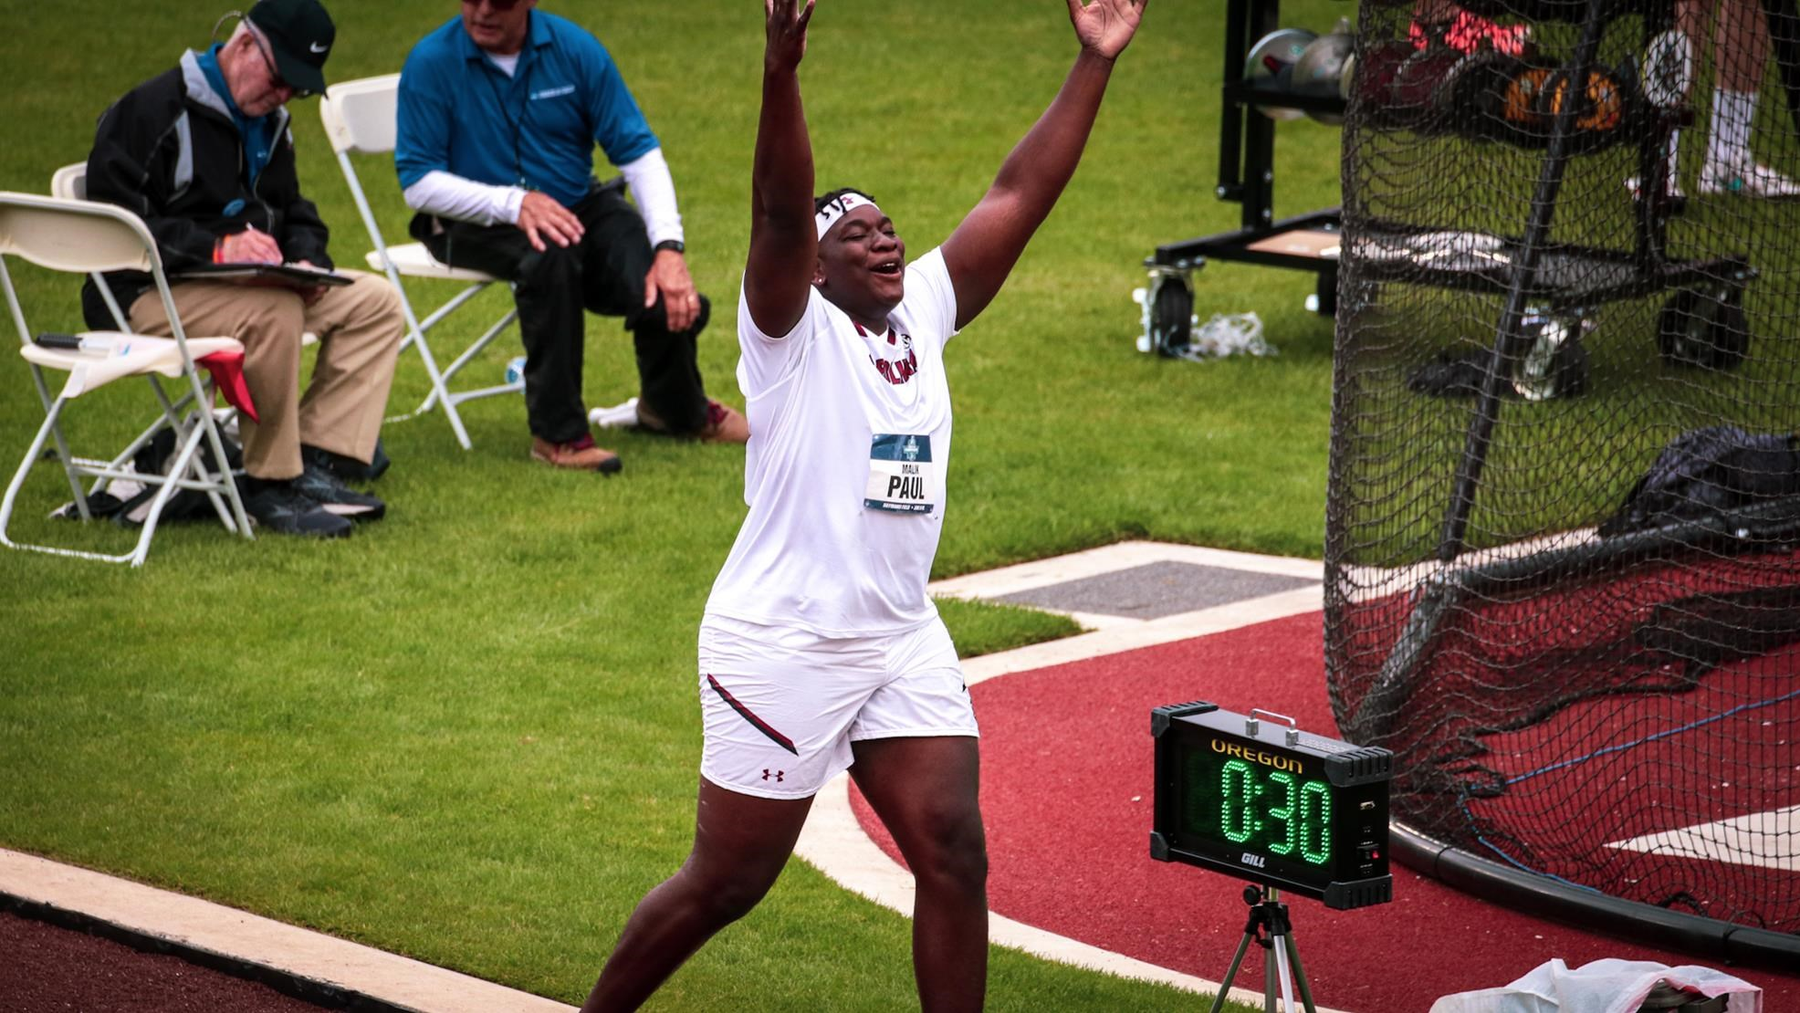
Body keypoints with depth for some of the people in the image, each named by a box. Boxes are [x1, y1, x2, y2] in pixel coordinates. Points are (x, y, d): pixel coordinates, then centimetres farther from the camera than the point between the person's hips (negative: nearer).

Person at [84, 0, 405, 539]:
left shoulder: (268, 121, 15)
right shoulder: (151, 111, -14)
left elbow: (293, 213, 23)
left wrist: (307, 259, -2)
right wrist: (216, 247, -30)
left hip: (247, 285, 9)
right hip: (141, 295, -9)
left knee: (375, 301, -5)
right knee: (274, 312, -37)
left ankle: (316, 464, -14)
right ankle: (270, 484, -23)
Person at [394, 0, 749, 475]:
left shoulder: (575, 48, -7)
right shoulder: (431, 62, -13)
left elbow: (639, 151, -7)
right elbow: (418, 183, -14)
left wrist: (669, 248, -21)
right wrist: (514, 204, -29)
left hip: (578, 205, 3)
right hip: (475, 223, -3)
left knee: (665, 295, -21)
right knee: (549, 255, -37)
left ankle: (678, 408, 15)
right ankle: (557, 433, -26)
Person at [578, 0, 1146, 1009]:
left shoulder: (925, 310, 9)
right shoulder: (793, 329, -8)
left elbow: (1021, 196, 6)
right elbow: (780, 210, -25)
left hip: (905, 642, 6)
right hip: (782, 647, -6)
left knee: (954, 854, -3)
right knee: (725, 885, 3)